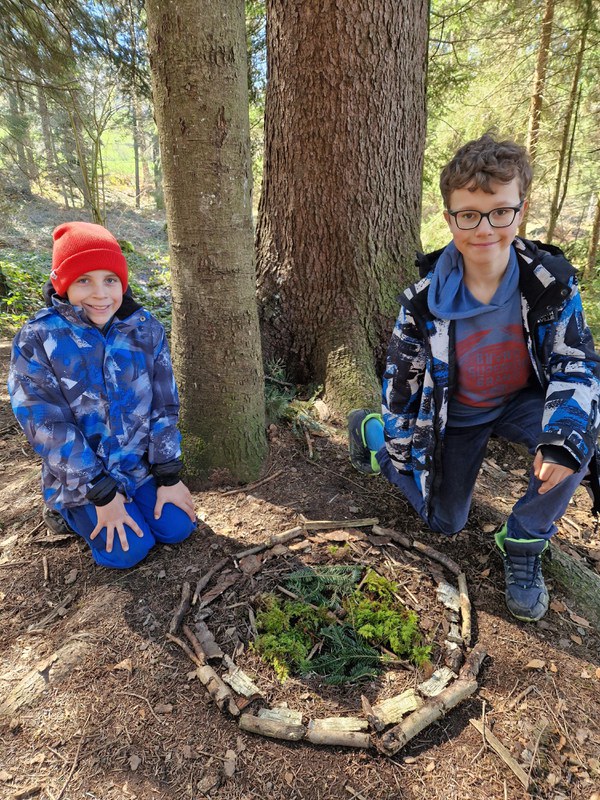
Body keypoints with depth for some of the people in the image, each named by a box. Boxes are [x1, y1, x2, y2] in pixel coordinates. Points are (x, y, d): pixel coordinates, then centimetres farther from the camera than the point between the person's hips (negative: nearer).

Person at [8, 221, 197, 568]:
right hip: (80, 475, -3)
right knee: (129, 549, -10)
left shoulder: (145, 329, -9)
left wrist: (169, 476, -7)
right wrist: (102, 492, -17)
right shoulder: (36, 340, -17)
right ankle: (71, 509, 17)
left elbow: (164, 406, -5)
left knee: (178, 527, -4)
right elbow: (48, 426, -17)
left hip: (140, 462, 3)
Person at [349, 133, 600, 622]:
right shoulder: (425, 297, -23)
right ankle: (370, 433, 30)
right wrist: (399, 449, -4)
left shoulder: (551, 280, -22)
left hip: (522, 402, 1)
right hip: (455, 414, -1)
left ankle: (524, 544, -6)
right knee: (444, 524, 9)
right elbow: (402, 375, -11)